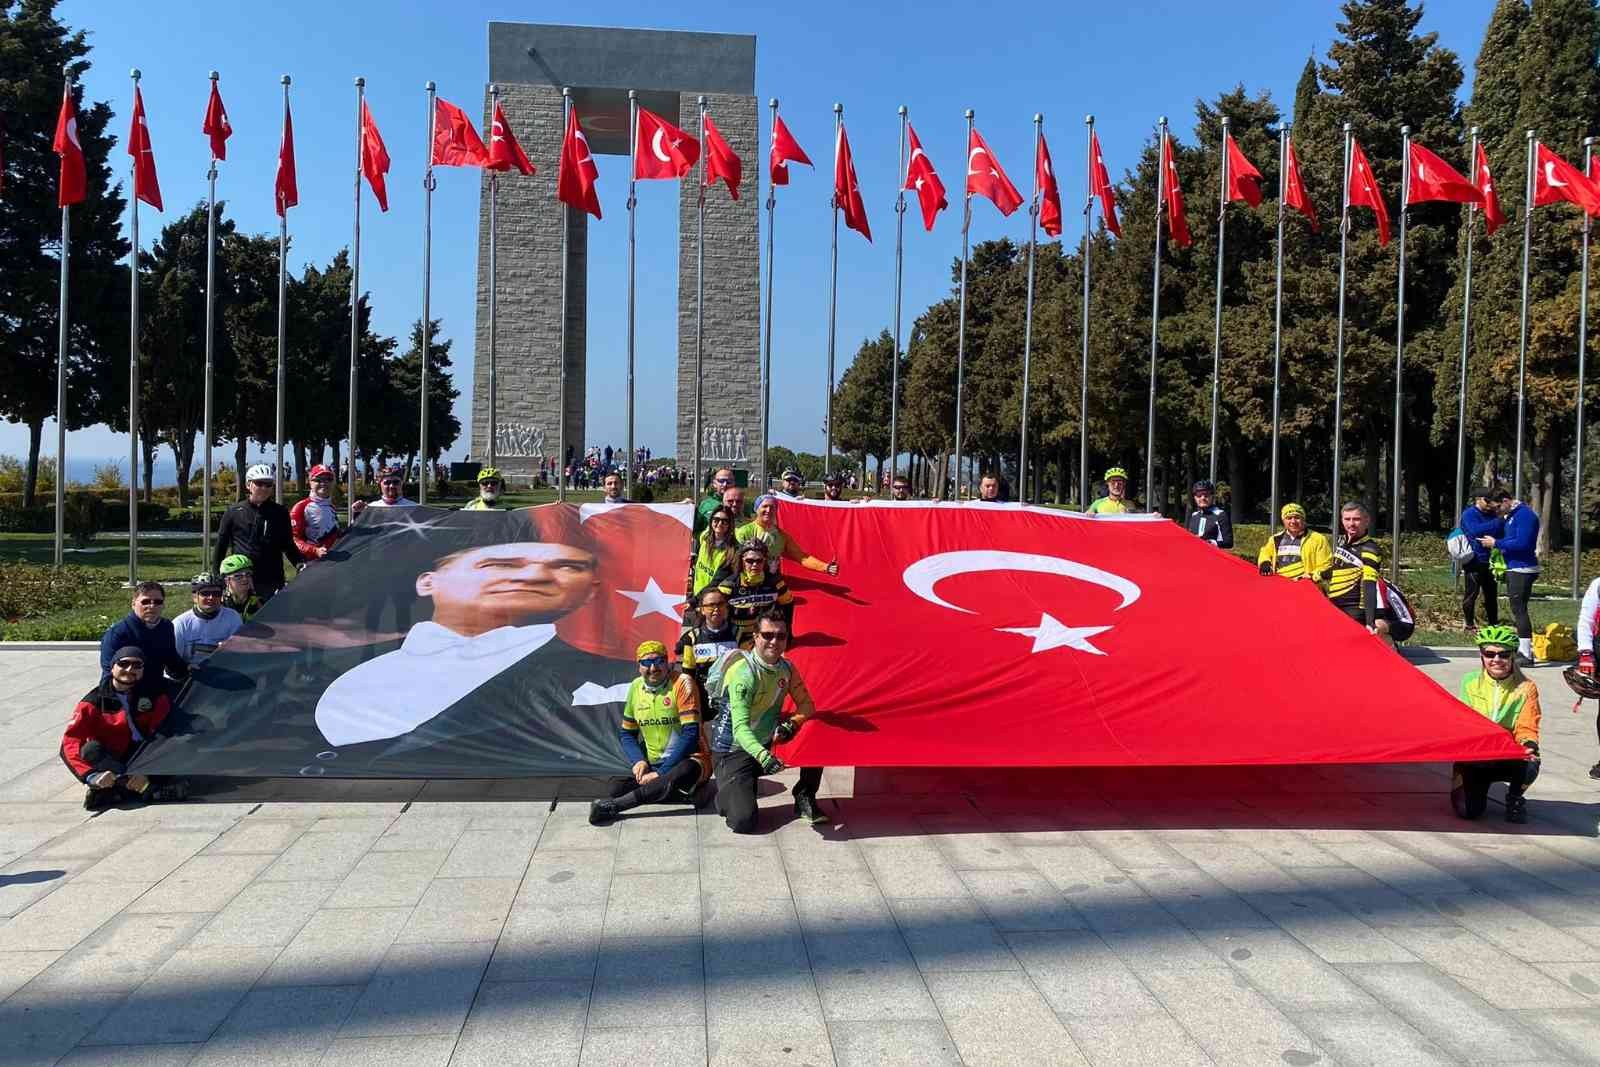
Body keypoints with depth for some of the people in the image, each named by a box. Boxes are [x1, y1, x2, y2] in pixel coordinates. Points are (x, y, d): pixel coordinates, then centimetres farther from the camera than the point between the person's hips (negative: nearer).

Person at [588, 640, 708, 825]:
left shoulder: (682, 683, -13)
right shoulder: (636, 687, 5)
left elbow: (691, 734, -19)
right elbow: (626, 733, 13)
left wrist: (661, 773, -22)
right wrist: (638, 761, -8)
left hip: (687, 761, -5)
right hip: (652, 766, 6)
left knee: (685, 771, -39)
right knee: (617, 786, -18)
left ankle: (613, 806, -35)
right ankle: (685, 794, -17)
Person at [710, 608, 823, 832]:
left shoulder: (786, 668, -1)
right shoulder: (743, 671, -23)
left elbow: (807, 706, 6)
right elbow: (740, 728, -31)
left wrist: (790, 725, -16)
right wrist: (763, 755, -48)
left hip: (769, 743, 6)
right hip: (735, 750, -6)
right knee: (743, 821, -23)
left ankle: (805, 798, 2)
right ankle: (728, 790, 12)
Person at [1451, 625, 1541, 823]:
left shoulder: (1526, 688, -3)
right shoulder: (1470, 683, 0)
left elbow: (1527, 728, -7)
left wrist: (1528, 745, -29)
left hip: (1510, 758, 0)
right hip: (1474, 759, 0)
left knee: (1529, 767, -36)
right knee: (1467, 810, -20)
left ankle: (1514, 799, 0)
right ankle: (1479, 790, 20)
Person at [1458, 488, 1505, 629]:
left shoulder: (1492, 515, 14)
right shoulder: (1469, 514, -9)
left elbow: (1503, 534, 17)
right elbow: (1476, 530, -27)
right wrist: (1498, 523, -29)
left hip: (1489, 562, 7)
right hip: (1474, 562, -7)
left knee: (1491, 595, 13)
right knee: (1471, 594, -1)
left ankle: (1493, 624, 21)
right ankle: (1470, 624, 7)